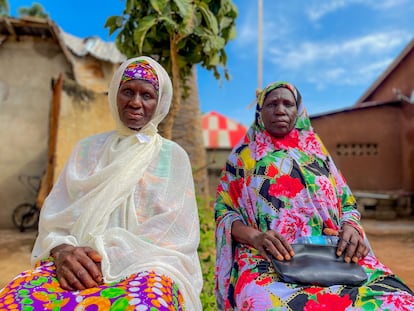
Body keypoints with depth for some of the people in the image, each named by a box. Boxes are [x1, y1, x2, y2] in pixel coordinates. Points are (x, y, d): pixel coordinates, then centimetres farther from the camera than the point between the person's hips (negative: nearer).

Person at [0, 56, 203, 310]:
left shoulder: (173, 156, 7)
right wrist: (62, 250, -13)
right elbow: (55, 213, 10)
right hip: (80, 261, 3)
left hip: (147, 263, -2)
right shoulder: (88, 148, 16)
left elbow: (178, 231, -3)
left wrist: (110, 257, -16)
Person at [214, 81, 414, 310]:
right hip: (269, 259, -2)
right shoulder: (242, 155, 13)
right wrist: (254, 236, -14)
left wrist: (350, 227, -5)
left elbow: (347, 203, 19)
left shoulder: (316, 152, 20)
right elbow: (224, 210, 7)